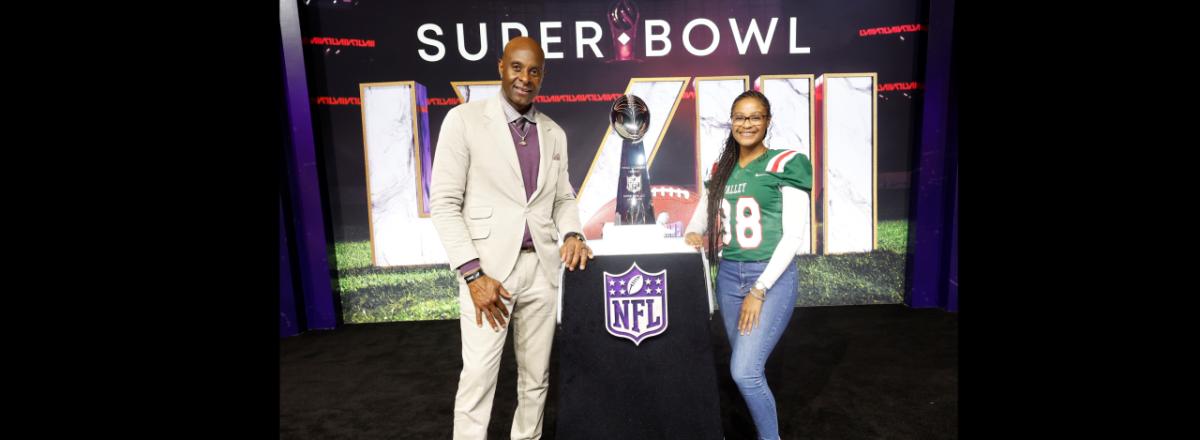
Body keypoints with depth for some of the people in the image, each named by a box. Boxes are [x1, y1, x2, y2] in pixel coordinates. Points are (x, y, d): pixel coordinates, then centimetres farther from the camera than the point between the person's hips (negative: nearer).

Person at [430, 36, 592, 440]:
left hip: (542, 266, 5)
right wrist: (472, 274, -14)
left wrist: (572, 233, -4)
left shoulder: (555, 134, 11)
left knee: (536, 376, 13)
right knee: (478, 376, -2)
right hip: (488, 269, -4)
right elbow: (444, 203, -7)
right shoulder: (464, 120, -3)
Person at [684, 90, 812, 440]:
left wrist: (760, 290, -14)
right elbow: (701, 214, 18)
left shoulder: (786, 164, -6)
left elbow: (794, 235, -10)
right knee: (746, 367, 14)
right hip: (728, 276, 6)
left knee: (744, 370, -13)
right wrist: (693, 233, -7)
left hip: (772, 278, -5)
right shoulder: (720, 171, 10)